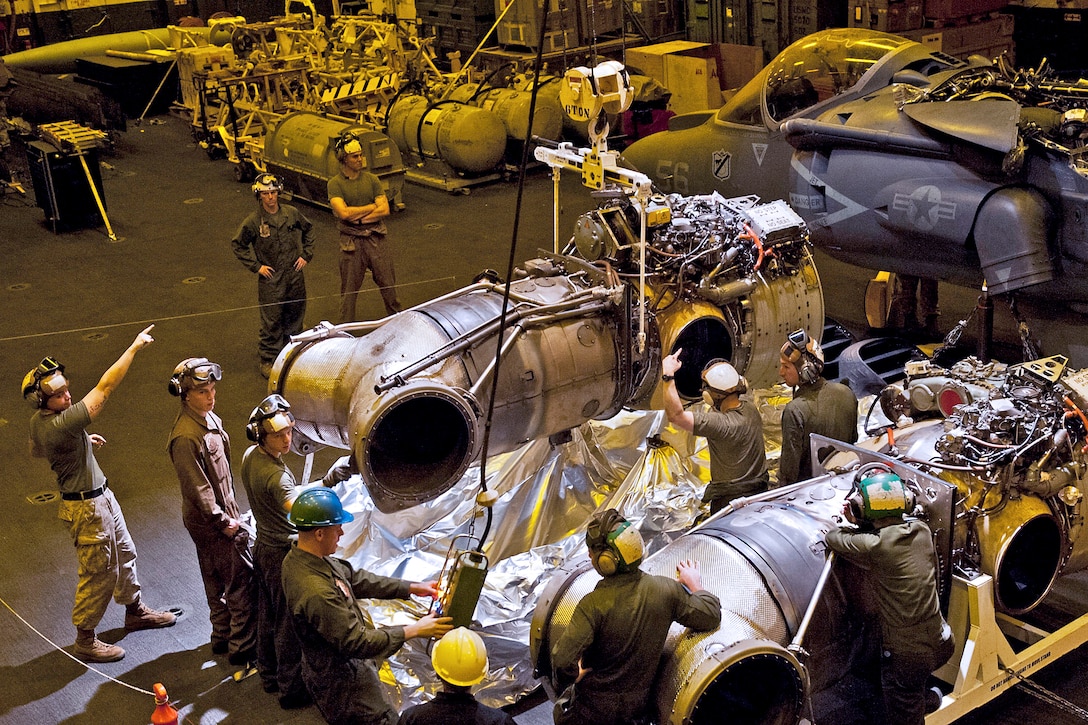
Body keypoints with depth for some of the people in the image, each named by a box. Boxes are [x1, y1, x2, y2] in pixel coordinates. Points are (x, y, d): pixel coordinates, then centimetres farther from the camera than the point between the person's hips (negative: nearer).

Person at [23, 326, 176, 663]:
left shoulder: (40, 421, -5)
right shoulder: (59, 425, -35)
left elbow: (35, 450, 18)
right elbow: (104, 388, -36)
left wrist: (81, 441, 14)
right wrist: (135, 347, -33)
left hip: (101, 495, 10)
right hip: (86, 507, -10)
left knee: (124, 554, 25)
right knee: (99, 573, 6)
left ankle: (135, 610, 45)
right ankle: (85, 640, 24)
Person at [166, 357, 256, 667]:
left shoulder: (209, 418, 3)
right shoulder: (186, 437, -28)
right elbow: (196, 488, -24)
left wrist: (230, 511, 15)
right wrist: (224, 521, -17)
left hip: (221, 511, 9)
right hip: (211, 521, -9)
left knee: (217, 580, 21)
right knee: (242, 580, -1)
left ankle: (222, 637, 35)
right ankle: (242, 647, 10)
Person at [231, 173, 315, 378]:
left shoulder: (291, 213, -2)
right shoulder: (253, 221, -11)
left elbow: (308, 230, 16)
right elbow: (237, 245, -1)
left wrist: (306, 254, 7)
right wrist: (256, 266, -5)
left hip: (295, 275, 4)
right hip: (270, 279, -4)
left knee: (295, 315, 15)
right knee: (272, 321, -2)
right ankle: (268, 359, 11)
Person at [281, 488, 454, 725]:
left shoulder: (299, 558, -8)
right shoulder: (317, 593, -37)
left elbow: (355, 579, 3)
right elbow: (356, 642, -30)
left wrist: (411, 587, 1)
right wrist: (414, 630, -24)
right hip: (343, 681, -9)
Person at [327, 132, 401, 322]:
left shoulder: (371, 180, 4)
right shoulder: (335, 184, -5)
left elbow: (385, 210, -4)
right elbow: (343, 212, -19)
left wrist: (358, 217, -11)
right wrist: (372, 207, -9)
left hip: (375, 237, 3)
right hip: (351, 241, -2)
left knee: (387, 282, 10)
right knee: (349, 288, 6)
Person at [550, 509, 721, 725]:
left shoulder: (594, 604, -26)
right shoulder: (666, 589, -15)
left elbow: (562, 660, -32)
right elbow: (711, 617, -4)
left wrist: (576, 675, -9)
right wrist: (695, 586, 14)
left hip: (594, 707, -4)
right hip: (638, 705, 4)